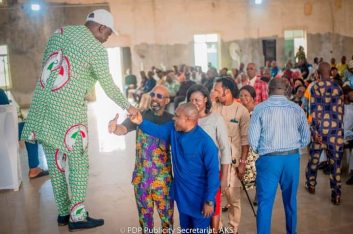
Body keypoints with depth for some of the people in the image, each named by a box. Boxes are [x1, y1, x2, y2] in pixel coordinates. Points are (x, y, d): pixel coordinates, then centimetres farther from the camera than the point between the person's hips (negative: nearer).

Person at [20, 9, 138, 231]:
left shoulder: (59, 32, 14)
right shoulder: (96, 49, -7)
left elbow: (45, 64, 18)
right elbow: (109, 86, -3)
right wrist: (128, 107, 10)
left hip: (42, 104, 7)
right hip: (67, 110, -7)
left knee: (55, 162, 13)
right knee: (78, 163, 5)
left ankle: (63, 212, 25)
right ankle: (77, 216, 11)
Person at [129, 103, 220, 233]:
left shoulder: (205, 142, -26)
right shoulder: (173, 130, -6)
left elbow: (213, 172, -23)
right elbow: (157, 130, 8)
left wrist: (209, 200, -20)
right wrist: (141, 122, -11)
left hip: (199, 198, -6)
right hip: (181, 193, 6)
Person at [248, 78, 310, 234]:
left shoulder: (260, 108, -5)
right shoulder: (296, 109, 2)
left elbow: (253, 139, -8)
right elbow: (306, 137, 5)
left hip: (269, 159, -3)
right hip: (292, 158, 3)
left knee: (265, 202, 4)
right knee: (290, 200, 18)